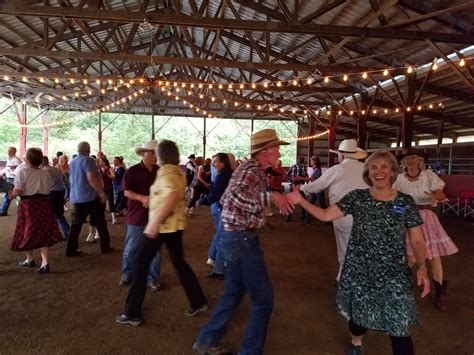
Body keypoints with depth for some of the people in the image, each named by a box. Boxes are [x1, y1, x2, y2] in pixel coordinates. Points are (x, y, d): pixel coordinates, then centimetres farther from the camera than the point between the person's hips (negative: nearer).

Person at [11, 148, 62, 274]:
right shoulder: (45, 174, 3)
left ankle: (30, 259, 29)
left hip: (28, 204, -3)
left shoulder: (23, 172, -10)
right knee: (43, 232, 6)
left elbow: (17, 191, -15)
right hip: (44, 203, 3)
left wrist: (11, 195, 5)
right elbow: (48, 189, 5)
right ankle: (45, 263, -3)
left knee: (27, 232, 14)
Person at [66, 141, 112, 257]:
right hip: (90, 196, -7)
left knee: (76, 225, 8)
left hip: (76, 198, 7)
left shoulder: (72, 162, 15)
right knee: (100, 222, 4)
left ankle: (71, 249, 8)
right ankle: (105, 247, 12)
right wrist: (101, 192, -19)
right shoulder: (87, 160, -12)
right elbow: (92, 178, -23)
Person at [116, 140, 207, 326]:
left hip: (161, 225, -8)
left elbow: (172, 196, -33)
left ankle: (132, 313, 15)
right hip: (176, 223, 8)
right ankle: (198, 302, 23)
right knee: (179, 262, 18)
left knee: (141, 265, 5)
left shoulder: (165, 172, -17)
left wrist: (154, 223, -32)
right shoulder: (179, 171, 9)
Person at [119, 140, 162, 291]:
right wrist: (142, 198, -24)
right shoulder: (132, 171, -5)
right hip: (136, 216, -2)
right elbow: (126, 192, -8)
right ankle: (127, 275, 31)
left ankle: (153, 278, 22)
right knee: (131, 249, 10)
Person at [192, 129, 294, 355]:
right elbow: (237, 194, -36)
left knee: (234, 292, 21)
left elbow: (226, 198, 19)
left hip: (235, 236, 10)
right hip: (242, 239, -10)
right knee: (263, 297, 3)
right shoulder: (253, 170, -17)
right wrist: (271, 195, -38)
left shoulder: (250, 169, 13)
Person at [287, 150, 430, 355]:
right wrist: (301, 201, -16)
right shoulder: (357, 197, -4)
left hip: (393, 275, 0)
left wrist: (422, 267, -13)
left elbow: (417, 241, 1)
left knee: (398, 328, -1)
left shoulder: (405, 202, -2)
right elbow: (325, 215, -6)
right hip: (359, 270, 1)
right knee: (358, 313, 18)